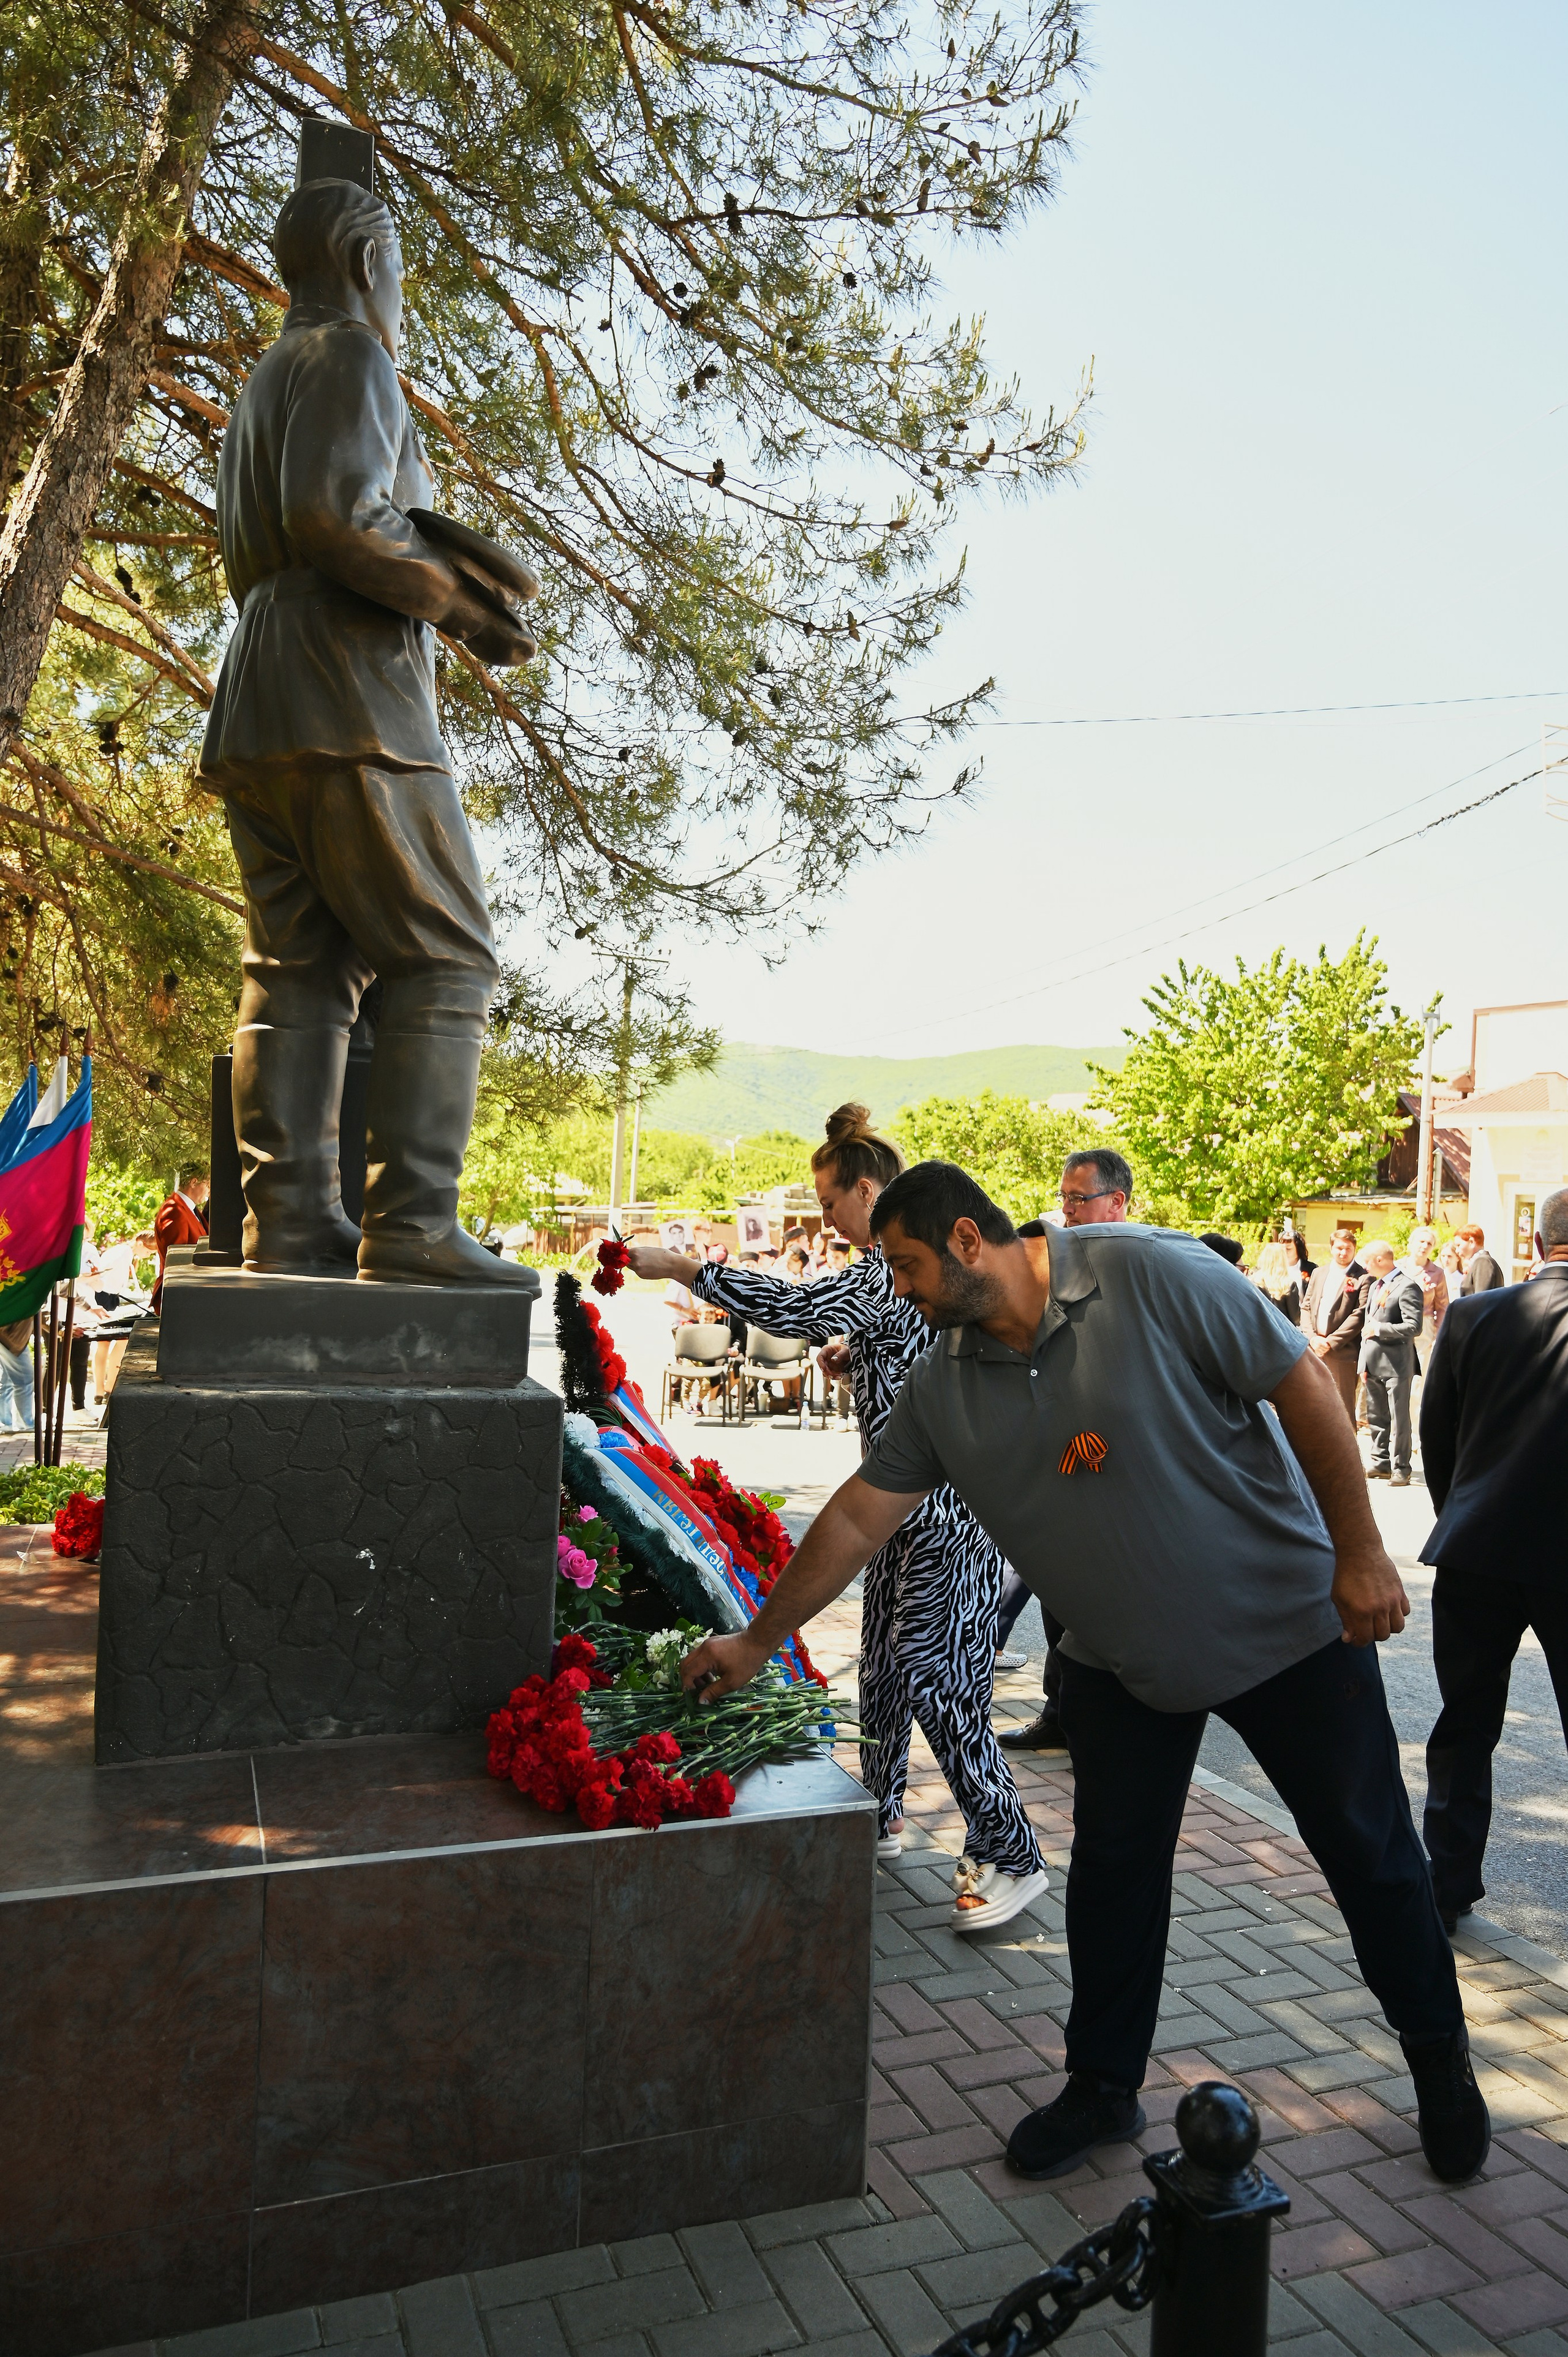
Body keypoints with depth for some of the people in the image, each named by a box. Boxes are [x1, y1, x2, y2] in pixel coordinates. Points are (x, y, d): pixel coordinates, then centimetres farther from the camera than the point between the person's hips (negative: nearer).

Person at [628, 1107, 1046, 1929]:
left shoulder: (898, 1266, -19)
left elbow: (800, 1310, -29)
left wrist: (683, 1269, -23)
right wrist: (857, 1360, 9)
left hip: (947, 1505, -11)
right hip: (910, 1498, 11)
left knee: (933, 1676, -7)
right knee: (884, 1658, 17)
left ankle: (1010, 1855, 5)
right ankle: (881, 1817, 33)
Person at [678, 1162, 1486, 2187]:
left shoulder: (1153, 1276, -25)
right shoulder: (942, 1388, -8)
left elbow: (1302, 1384, -20)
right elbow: (859, 1516, -1)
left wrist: (1360, 1552, -17)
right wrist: (757, 1640, 2)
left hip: (1285, 1623, -4)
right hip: (1121, 1662, 4)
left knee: (1370, 1854, 11)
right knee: (1113, 1869, 10)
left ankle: (1441, 2061, 36)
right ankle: (1104, 2089, 31)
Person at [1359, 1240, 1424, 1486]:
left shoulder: (1407, 1286, -13)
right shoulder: (1374, 1285, 16)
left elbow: (1413, 1326, -21)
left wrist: (1379, 1329, -17)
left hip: (1395, 1364, -9)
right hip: (1373, 1363, 9)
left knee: (1399, 1419, -2)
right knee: (1376, 1418, 15)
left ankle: (1400, 1469, 5)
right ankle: (1381, 1463, 25)